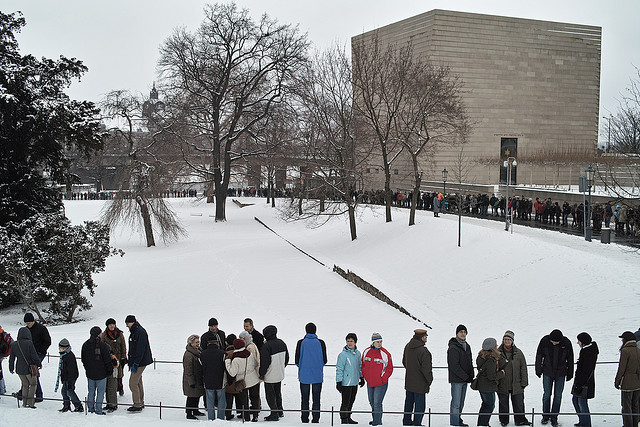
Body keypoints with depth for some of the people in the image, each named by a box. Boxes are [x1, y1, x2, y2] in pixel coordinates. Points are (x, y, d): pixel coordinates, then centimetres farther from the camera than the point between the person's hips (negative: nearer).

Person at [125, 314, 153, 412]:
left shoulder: (140, 332, -18)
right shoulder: (134, 331, 14)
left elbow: (140, 350, -22)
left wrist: (135, 364, -22)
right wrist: (129, 361, 20)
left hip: (140, 362, -10)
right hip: (135, 361, 10)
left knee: (133, 383, -10)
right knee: (138, 382, 16)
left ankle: (137, 405, -5)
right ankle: (140, 403, 24)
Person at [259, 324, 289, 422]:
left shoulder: (267, 346, -23)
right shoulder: (282, 343, 0)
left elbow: (264, 362, -21)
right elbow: (286, 358, 11)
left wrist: (262, 374, -8)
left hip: (270, 376, -7)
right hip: (280, 374, 7)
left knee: (270, 395, 5)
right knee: (278, 393, 22)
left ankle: (274, 414, 8)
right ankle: (280, 411, 31)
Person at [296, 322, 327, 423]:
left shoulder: (301, 343, -6)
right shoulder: (320, 343, -5)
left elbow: (297, 360, -3)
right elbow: (324, 360, 0)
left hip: (304, 375, 0)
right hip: (318, 376, 0)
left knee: (304, 399, 8)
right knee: (316, 399, 8)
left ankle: (304, 419, 10)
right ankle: (315, 420, 8)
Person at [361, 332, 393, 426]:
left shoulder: (385, 354, -12)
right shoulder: (366, 352, 0)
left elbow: (390, 368, -5)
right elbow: (363, 365, 14)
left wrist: (383, 379, -10)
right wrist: (364, 375, 6)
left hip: (381, 383, -5)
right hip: (369, 382, 5)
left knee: (377, 403, -10)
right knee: (372, 402, 18)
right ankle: (375, 419, 35)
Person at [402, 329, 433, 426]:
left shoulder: (407, 347, 2)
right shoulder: (423, 351, -24)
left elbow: (404, 362, 15)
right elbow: (426, 368, -21)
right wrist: (429, 380, -7)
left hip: (408, 381, 8)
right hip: (420, 383, -8)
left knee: (409, 402, 20)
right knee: (420, 404, 5)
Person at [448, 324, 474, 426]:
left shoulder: (467, 346, 14)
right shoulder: (453, 348, -13)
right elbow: (454, 366, -17)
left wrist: (471, 375, 8)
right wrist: (466, 377, -16)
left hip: (465, 379, 8)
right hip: (456, 379, -8)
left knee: (461, 402, 14)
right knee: (456, 402, -7)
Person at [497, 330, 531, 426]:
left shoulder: (518, 353, 2)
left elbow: (523, 368, 6)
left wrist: (524, 382, 2)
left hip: (516, 385, 0)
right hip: (502, 385, 0)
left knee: (519, 404, 4)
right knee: (503, 404, 10)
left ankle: (520, 420, 17)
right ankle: (504, 421, 24)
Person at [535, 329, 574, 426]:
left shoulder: (566, 343, -11)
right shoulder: (544, 341, -13)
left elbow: (570, 359, 2)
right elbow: (539, 356, -1)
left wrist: (570, 374, 6)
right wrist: (538, 371, 2)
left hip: (560, 374, 0)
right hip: (547, 372, 0)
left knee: (558, 396, 4)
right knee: (546, 394, 4)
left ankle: (554, 417, 15)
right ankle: (546, 416, 19)